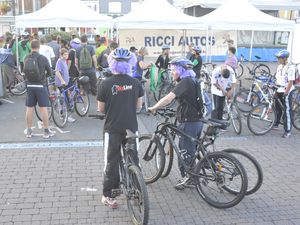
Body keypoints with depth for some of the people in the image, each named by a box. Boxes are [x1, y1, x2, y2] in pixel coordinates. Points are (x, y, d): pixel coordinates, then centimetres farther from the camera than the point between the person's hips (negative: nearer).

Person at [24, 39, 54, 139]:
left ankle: (29, 131, 18)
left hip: (29, 86, 4)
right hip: (41, 86, -3)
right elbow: (50, 72, -2)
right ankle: (46, 131, 7)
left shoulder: (26, 58, 0)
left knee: (29, 108, 9)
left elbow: (25, 71, 9)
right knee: (43, 108, 2)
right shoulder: (43, 58, -11)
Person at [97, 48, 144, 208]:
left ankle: (107, 195, 15)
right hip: (131, 127, 2)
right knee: (133, 160, 15)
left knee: (111, 162, 7)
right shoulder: (135, 83, -2)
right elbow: (139, 106, 6)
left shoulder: (106, 83, -10)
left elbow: (101, 109, -3)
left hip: (112, 128, -2)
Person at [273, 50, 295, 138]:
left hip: (286, 92, -7)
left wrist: (286, 93, -21)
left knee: (287, 111, -3)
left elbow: (290, 82, -18)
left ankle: (288, 131, 2)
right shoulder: (280, 67, 10)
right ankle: (276, 124, 33)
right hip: (278, 91, 7)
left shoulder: (290, 67, -14)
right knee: (277, 109, 17)